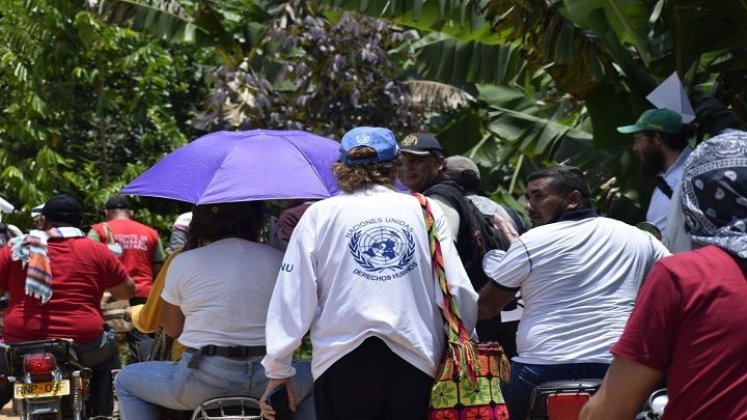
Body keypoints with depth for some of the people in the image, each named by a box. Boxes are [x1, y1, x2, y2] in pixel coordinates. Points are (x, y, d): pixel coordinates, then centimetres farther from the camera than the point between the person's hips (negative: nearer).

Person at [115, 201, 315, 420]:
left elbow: (172, 329, 7)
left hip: (204, 381, -2)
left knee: (126, 381, 23)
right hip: (268, 379, 2)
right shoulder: (277, 260, 4)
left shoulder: (182, 263, 0)